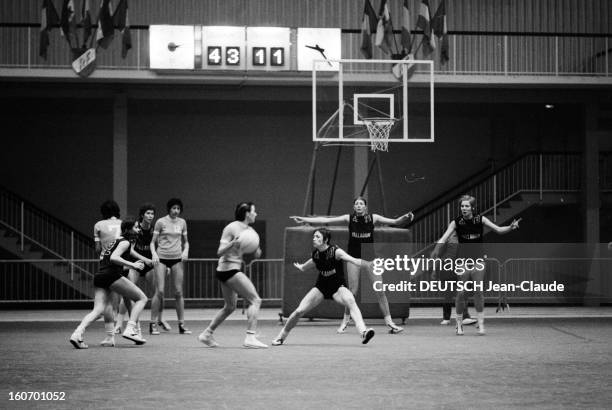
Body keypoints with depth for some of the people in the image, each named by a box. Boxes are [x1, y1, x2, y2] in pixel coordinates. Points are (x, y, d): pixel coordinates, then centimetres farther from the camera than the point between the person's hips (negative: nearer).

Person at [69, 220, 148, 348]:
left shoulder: (117, 240, 26)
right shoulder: (125, 242, -1)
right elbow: (114, 258, -17)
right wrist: (132, 265, -16)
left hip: (99, 276, 8)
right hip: (112, 275, -8)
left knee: (98, 310, -1)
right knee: (142, 298, 3)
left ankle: (78, 333, -23)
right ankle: (130, 329, -9)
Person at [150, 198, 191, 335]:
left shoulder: (182, 222, 9)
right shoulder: (161, 222, -1)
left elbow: (185, 241, 19)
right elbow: (153, 242, 2)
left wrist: (186, 251, 0)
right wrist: (154, 253, -15)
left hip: (177, 259, 3)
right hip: (161, 258, -3)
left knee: (179, 292, 1)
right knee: (159, 291, -9)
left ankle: (182, 324, 6)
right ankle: (153, 323, -1)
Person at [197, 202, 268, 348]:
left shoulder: (249, 230, 11)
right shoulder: (231, 228, -13)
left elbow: (255, 254, 16)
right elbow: (220, 252, -16)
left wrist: (256, 252, -7)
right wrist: (233, 243, -31)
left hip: (230, 271, 10)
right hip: (229, 269, -10)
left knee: (230, 307, 20)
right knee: (255, 300, -13)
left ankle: (207, 334, 28)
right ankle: (250, 338, -17)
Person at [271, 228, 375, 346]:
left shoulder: (335, 251, -19)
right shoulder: (315, 254, -4)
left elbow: (352, 260, -35)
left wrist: (367, 263, -49)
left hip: (337, 287, -4)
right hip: (321, 287, 4)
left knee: (350, 301, -37)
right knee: (299, 311, -6)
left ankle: (363, 332, -51)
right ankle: (281, 337, 16)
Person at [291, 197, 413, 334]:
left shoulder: (373, 218, -1)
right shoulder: (349, 218, -1)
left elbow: (394, 221, -5)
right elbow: (326, 220, -3)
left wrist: (404, 218, -26)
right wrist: (304, 219, -7)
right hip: (354, 257, 0)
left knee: (380, 290, -3)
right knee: (353, 290, -1)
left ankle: (389, 321, 4)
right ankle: (346, 320, 16)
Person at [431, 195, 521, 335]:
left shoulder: (480, 220, -2)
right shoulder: (456, 222, -5)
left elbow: (498, 230, -2)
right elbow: (444, 237, -14)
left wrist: (510, 227, -20)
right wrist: (437, 249, -29)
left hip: (478, 260, 0)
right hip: (463, 260, 0)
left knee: (478, 291, -5)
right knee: (460, 292, -1)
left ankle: (481, 324, 0)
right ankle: (459, 323, 10)